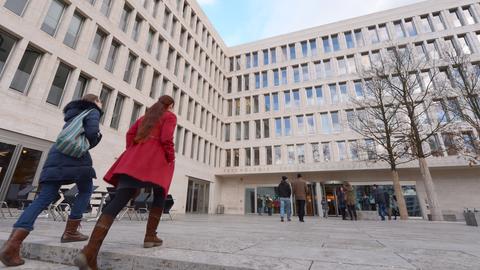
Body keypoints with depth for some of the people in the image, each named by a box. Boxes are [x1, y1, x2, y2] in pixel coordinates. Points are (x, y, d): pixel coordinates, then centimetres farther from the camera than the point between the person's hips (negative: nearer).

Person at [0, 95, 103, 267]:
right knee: (85, 190, 8)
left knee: (44, 198, 0)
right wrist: (90, 144, 8)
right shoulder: (92, 112, 7)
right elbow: (92, 133, -10)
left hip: (56, 155, 7)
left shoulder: (73, 115, 33)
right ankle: (70, 232, 4)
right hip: (75, 155, -7)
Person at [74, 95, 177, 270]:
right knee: (159, 196, 16)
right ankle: (150, 236, 12)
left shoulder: (146, 116, 29)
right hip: (156, 160, -5)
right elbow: (166, 139, -7)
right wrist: (171, 160, 3)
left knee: (119, 201, -8)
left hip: (134, 159, 5)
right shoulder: (170, 116, 9)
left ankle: (90, 252, -20)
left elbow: (130, 134, 19)